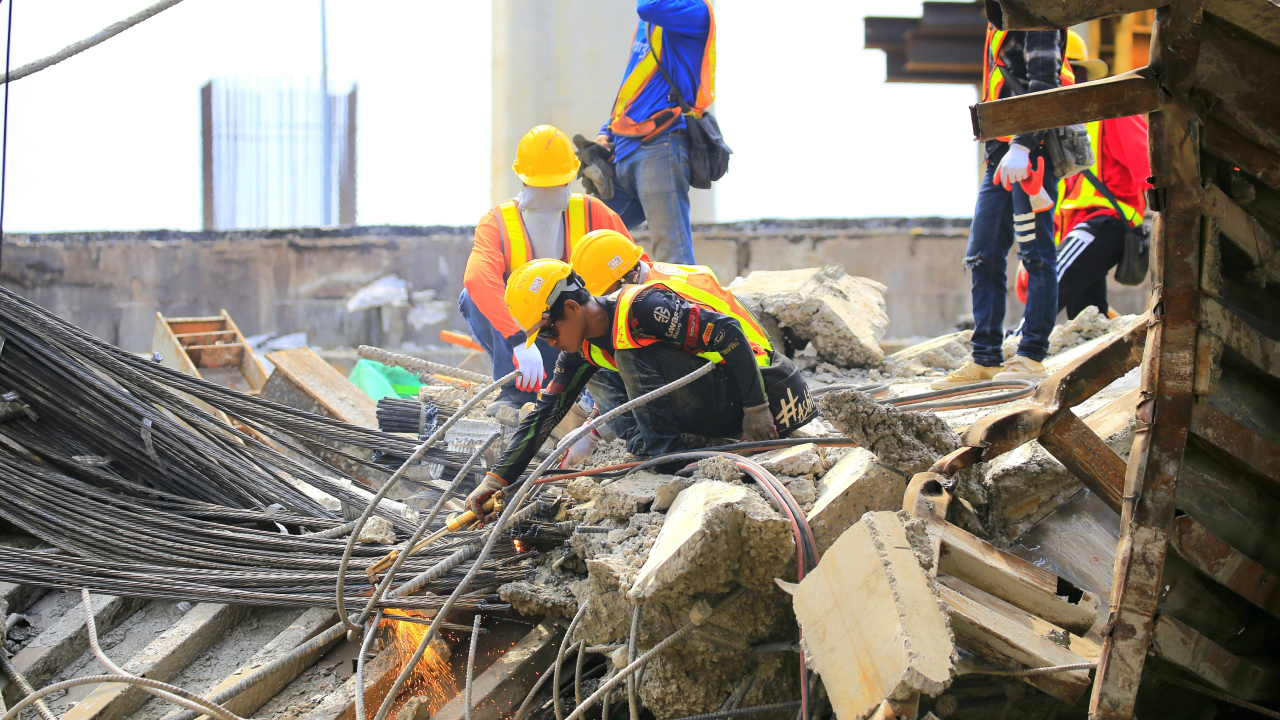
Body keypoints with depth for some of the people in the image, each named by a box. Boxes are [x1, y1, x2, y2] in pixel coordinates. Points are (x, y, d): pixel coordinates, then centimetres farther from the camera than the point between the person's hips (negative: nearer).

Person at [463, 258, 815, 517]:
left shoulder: (640, 306, -24)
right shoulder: (585, 349, 3)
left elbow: (730, 332, -26)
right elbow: (545, 413, 5)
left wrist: (756, 409, -26)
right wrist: (498, 478, -1)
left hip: (763, 386, -9)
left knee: (633, 356, -22)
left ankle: (669, 456, -19)